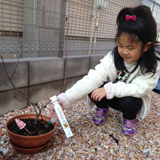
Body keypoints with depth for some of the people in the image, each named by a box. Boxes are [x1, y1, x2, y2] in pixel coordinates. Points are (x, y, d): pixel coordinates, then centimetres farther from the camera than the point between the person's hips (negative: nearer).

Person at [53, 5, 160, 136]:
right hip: (113, 97, 1)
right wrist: (66, 99, -40)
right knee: (93, 89, -26)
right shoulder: (113, 57, -21)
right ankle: (102, 109, 7)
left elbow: (139, 88, -29)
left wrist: (109, 89, -40)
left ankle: (130, 118, 2)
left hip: (132, 100, -1)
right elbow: (93, 78, -30)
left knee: (128, 101, -35)